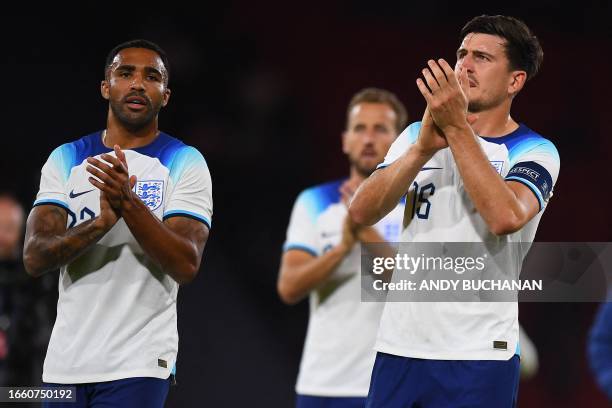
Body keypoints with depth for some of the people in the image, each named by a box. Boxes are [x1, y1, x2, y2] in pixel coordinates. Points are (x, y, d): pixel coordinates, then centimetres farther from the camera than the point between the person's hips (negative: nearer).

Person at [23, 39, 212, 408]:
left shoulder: (185, 163, -1)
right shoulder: (66, 159, 7)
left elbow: (187, 265, -13)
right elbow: (35, 258, -4)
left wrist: (129, 203, -25)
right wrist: (101, 222, -21)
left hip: (138, 364, -3)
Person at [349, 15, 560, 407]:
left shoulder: (535, 151, -1)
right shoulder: (416, 135, 12)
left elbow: (506, 217, -22)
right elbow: (361, 212, -2)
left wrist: (457, 129, -19)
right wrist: (424, 147, -15)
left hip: (479, 356, -4)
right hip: (399, 346, 4)